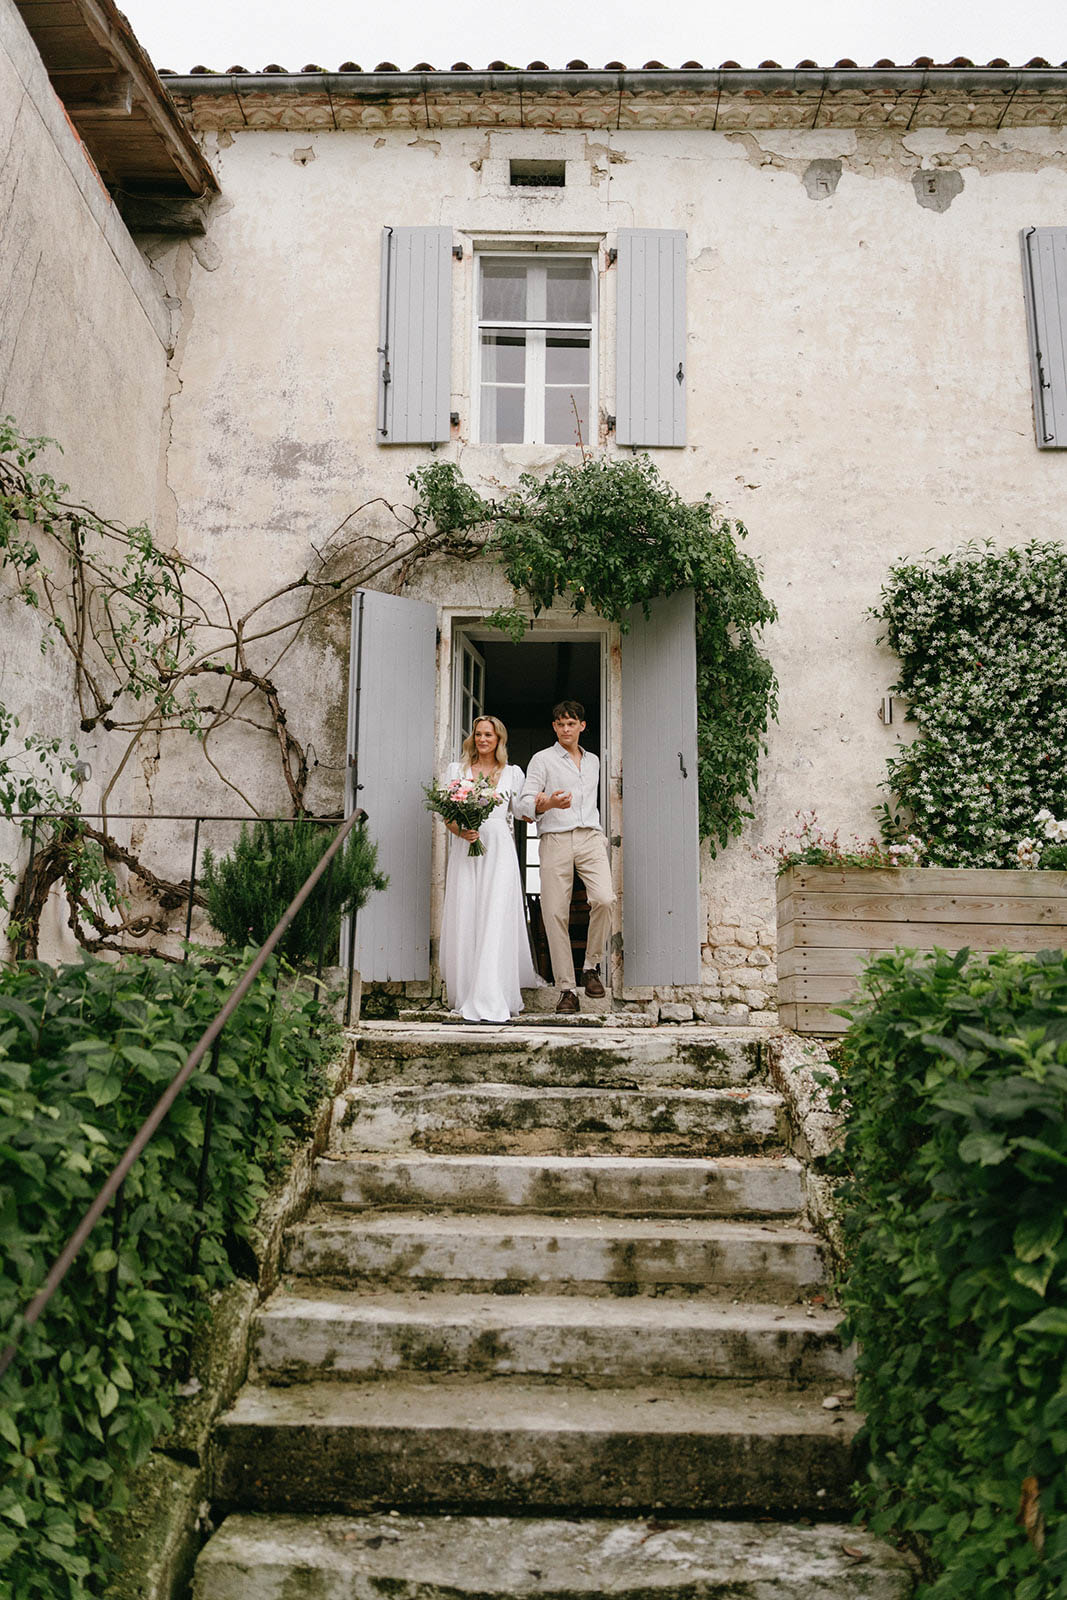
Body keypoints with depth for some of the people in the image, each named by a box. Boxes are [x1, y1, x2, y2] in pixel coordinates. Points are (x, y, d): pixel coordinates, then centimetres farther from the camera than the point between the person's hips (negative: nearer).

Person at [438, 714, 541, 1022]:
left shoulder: (512, 773, 13)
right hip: (465, 848, 1)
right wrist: (460, 831, -9)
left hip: (499, 849, -1)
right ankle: (466, 995, 8)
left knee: (496, 919, -10)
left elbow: (521, 811, 14)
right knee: (464, 919, -2)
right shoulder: (457, 769, 14)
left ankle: (490, 1001, -12)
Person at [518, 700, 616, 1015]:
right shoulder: (543, 759, 8)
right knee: (555, 914, -8)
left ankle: (592, 967, -3)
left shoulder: (593, 761, 22)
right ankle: (566, 989, -3)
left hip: (590, 838, 3)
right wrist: (548, 804, -20)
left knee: (604, 899, -21)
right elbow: (524, 803, -2)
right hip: (555, 839, -2)